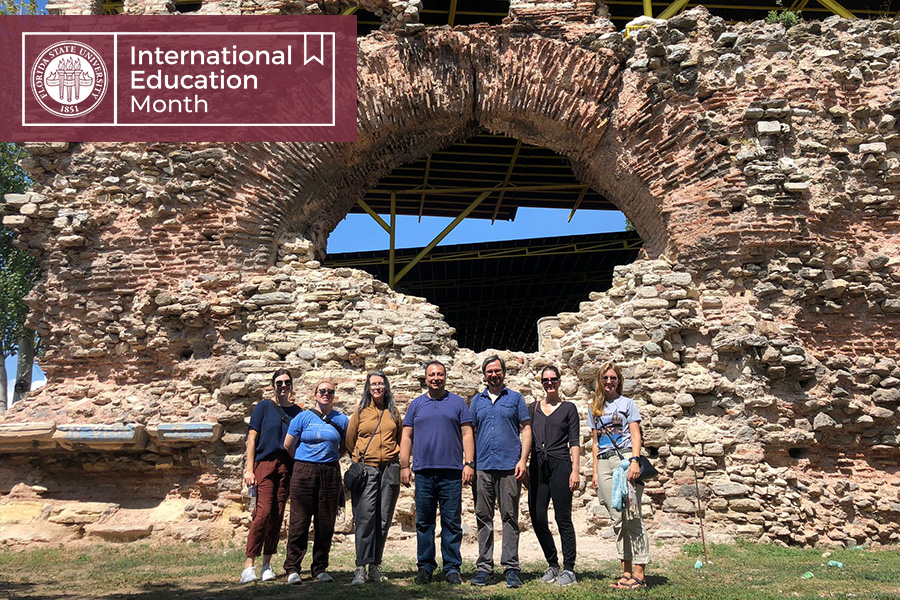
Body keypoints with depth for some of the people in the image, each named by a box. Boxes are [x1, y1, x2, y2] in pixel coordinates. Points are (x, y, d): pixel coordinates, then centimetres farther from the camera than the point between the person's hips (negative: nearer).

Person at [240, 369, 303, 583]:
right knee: (264, 512, -15)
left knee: (278, 516, 3)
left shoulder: (297, 411, 13)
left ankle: (267, 565, 11)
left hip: (286, 466, 4)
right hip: (264, 463, -3)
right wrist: (249, 469, -6)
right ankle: (249, 565, -13)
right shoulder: (263, 407, 4)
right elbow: (252, 439, 1)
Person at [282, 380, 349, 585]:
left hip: (330, 473, 2)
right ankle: (292, 568, 3)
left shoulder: (341, 420, 8)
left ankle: (320, 568, 13)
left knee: (326, 523, 4)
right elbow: (288, 445, 8)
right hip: (304, 473, -2)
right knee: (299, 521, -4)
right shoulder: (303, 417, 3)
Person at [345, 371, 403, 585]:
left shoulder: (393, 412, 11)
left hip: (390, 469, 2)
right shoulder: (361, 411, 7)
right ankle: (361, 568, -13)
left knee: (384, 518, 2)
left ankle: (375, 566, 10)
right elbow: (350, 440, 14)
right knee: (365, 517, -12)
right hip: (366, 469, -2)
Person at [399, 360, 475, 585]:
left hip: (451, 472, -2)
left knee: (452, 522, 0)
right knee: (424, 522, 5)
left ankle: (452, 568, 6)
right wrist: (404, 466, 4)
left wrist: (469, 463, -4)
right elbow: (407, 437, 13)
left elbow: (467, 434, 6)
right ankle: (425, 567, 13)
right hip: (423, 472, 2)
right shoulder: (416, 404, 14)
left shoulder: (457, 403, 9)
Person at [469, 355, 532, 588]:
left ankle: (511, 568, 2)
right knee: (483, 518, 3)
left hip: (509, 466, -2)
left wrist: (523, 459, -6)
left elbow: (526, 429, 6)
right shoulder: (477, 401, 15)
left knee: (510, 518, -1)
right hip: (483, 466, 2)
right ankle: (484, 568, 8)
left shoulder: (515, 398, 9)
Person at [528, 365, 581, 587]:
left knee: (563, 520, -4)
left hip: (560, 465, -4)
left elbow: (574, 442, 2)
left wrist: (575, 470, -8)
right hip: (537, 467, 4)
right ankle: (553, 565, 17)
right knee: (537, 519, 1)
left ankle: (568, 569, 4)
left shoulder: (568, 408, 6)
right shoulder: (533, 408, 15)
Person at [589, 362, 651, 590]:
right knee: (617, 519, 3)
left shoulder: (627, 403, 8)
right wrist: (595, 472, 13)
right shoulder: (594, 409, 19)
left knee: (632, 516, -10)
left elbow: (635, 435, 1)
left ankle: (639, 574, -10)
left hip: (625, 458, -4)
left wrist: (635, 461, -14)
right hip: (604, 463, 4)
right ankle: (626, 572, 7)